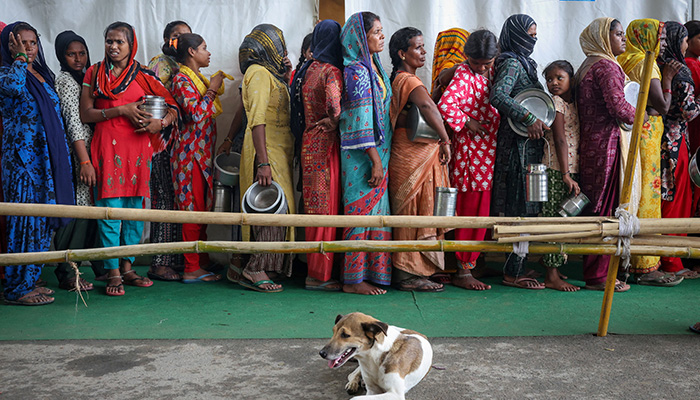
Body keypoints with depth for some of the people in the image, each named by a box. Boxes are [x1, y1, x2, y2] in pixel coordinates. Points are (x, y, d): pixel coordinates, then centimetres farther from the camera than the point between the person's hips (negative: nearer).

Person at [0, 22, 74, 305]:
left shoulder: (44, 75, 18)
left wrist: (63, 160, 18)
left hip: (47, 159, 7)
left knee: (42, 220, 8)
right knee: (26, 220, -7)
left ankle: (29, 281, 18)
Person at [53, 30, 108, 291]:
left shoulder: (84, 79, 19)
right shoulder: (66, 81, -8)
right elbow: (74, 123, -16)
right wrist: (85, 162, -22)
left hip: (89, 151, 9)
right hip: (75, 154, -9)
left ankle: (100, 267, 17)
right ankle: (66, 275, 0)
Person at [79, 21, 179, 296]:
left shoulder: (144, 75, 10)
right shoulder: (94, 73, 8)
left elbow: (173, 108, 8)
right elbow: (85, 114, 1)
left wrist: (159, 123, -13)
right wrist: (122, 110, -11)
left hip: (138, 147, 2)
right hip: (108, 146, -2)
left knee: (135, 207, 5)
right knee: (110, 207, -5)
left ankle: (127, 266, 17)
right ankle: (113, 273, 2)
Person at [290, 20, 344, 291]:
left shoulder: (308, 69, 12)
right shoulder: (331, 71, -14)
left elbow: (299, 106, 18)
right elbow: (335, 104, -30)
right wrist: (333, 122, -12)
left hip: (309, 142, 8)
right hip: (325, 145, -8)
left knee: (315, 206, 14)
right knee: (326, 207, -1)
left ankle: (314, 269, 24)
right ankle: (319, 275, 6)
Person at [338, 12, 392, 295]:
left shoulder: (373, 67, 16)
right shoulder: (356, 70, -12)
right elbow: (361, 120, -18)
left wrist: (381, 158, 17)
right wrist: (376, 159, -20)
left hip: (378, 152, 9)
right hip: (364, 155, -9)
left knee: (374, 211, 11)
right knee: (363, 211, -5)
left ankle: (371, 271, 20)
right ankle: (354, 279, 3)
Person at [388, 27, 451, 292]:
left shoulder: (397, 79, 16)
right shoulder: (408, 80, -16)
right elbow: (426, 106, -34)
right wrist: (445, 140, -29)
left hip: (412, 154, 10)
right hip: (414, 155, -10)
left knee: (411, 213, 13)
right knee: (418, 212, -4)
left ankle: (405, 270, 20)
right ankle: (410, 274, 3)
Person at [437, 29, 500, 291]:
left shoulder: (487, 74, 14)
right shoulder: (463, 74, -11)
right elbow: (445, 104, -27)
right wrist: (467, 122, -16)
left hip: (486, 150, 8)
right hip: (471, 151, -8)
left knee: (479, 209, 12)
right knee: (471, 209, -6)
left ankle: (466, 264, 24)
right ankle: (463, 271, 3)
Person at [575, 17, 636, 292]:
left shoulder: (585, 68, 18)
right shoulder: (607, 66, -10)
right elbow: (618, 107, -19)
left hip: (588, 144, 9)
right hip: (606, 145, -9)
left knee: (593, 208, 13)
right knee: (605, 210, -4)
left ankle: (592, 270, 21)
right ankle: (598, 275, 2)